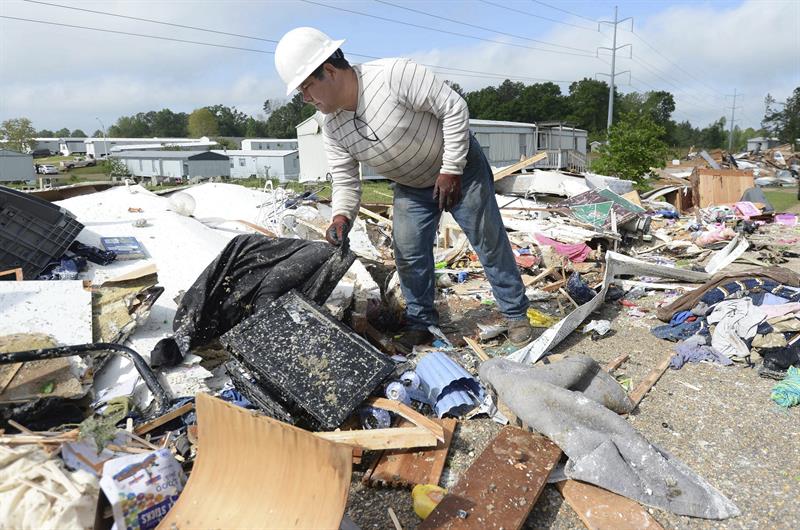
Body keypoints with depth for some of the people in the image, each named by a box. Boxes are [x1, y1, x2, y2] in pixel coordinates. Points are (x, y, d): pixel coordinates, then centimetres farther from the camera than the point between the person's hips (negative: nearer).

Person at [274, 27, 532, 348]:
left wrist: (451, 170, -25)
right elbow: (345, 180, -8)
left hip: (459, 167, -5)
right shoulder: (332, 129, -13)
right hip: (411, 187, 5)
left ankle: (516, 314, 18)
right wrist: (341, 216, -29)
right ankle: (421, 322, 18)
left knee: (489, 242, 2)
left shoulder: (394, 75, -32)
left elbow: (454, 107, -27)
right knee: (408, 254, 1)